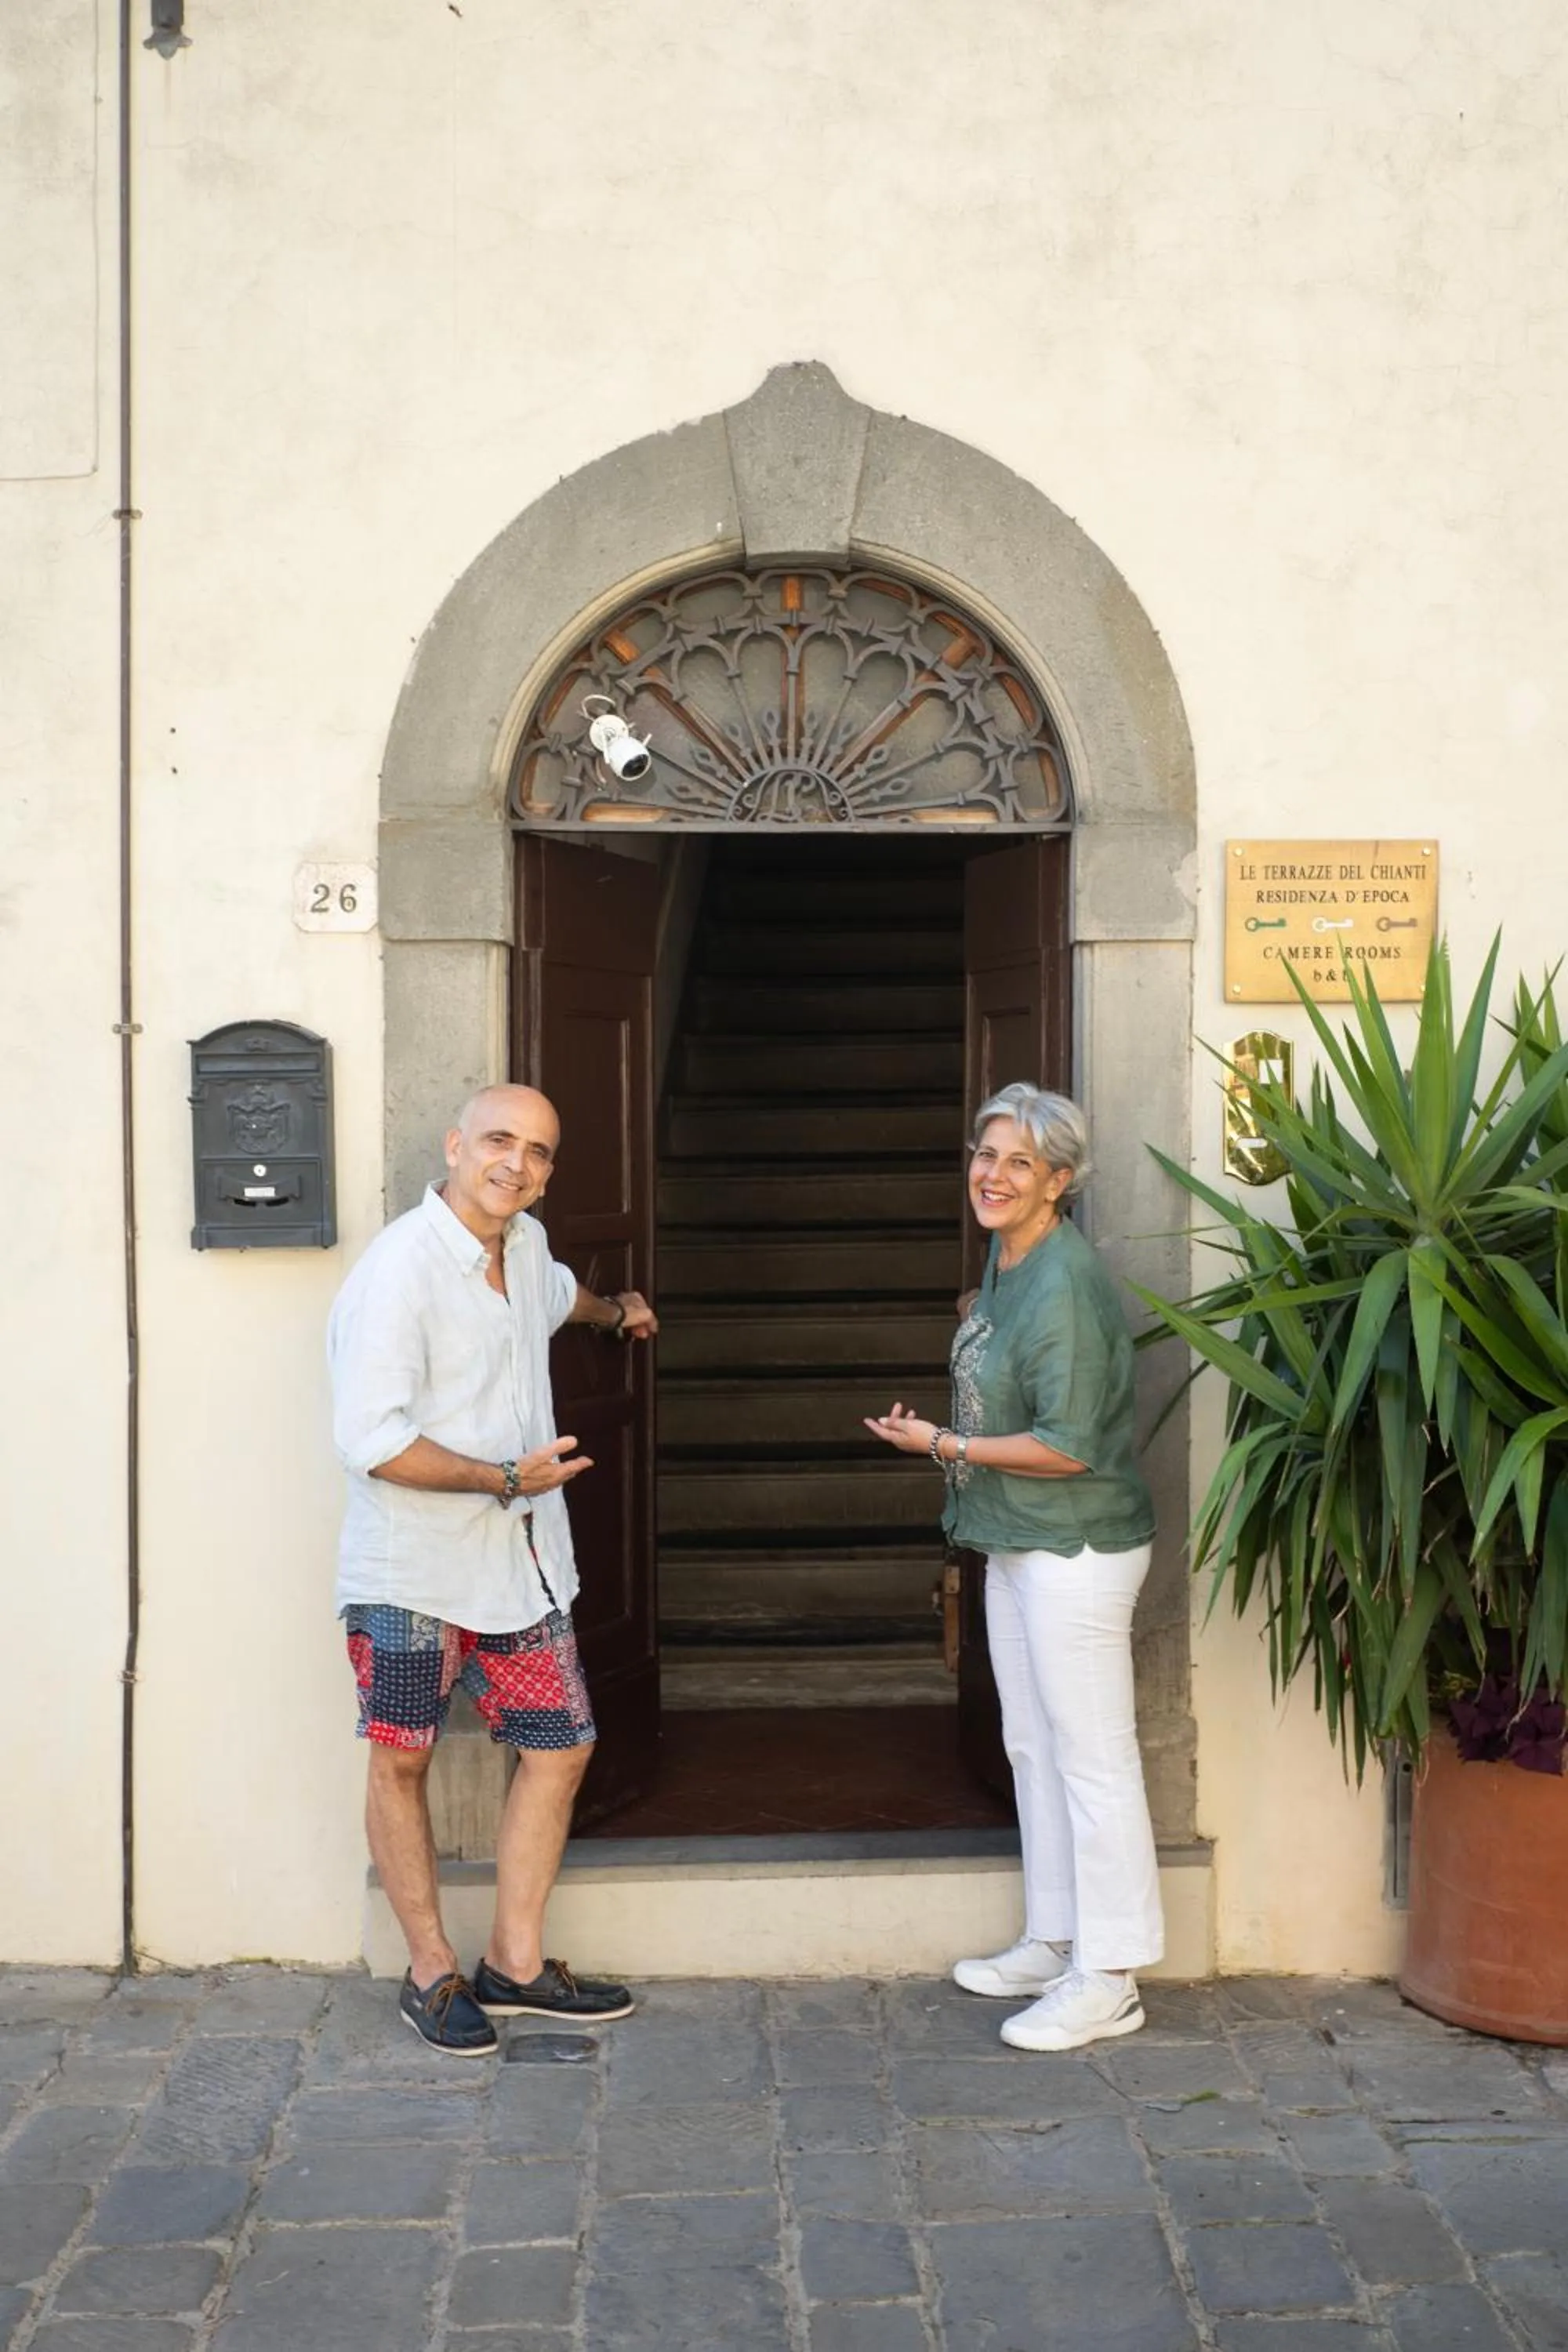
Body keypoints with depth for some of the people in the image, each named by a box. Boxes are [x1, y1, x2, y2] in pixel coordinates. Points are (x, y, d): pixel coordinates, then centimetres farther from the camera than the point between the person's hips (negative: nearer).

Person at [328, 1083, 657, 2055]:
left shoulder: (527, 1244, 6)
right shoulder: (401, 1266, -20)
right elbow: (371, 1440, -26)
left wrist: (615, 1310, 52)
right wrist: (509, 1478, -21)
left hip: (521, 1557, 8)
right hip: (413, 1567, -7)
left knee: (560, 1747, 8)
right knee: (403, 1762, 6)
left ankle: (515, 1960, 21)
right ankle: (432, 1971, 21)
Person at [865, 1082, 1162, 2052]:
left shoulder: (1064, 1286, -22)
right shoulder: (1006, 1262, 9)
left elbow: (1067, 1446, -24)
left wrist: (941, 1444, -18)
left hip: (1076, 1551, -11)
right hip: (1018, 1544, 11)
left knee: (1091, 1758, -1)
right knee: (1033, 1745, 19)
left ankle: (1108, 1980, 9)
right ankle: (1053, 1942, 32)